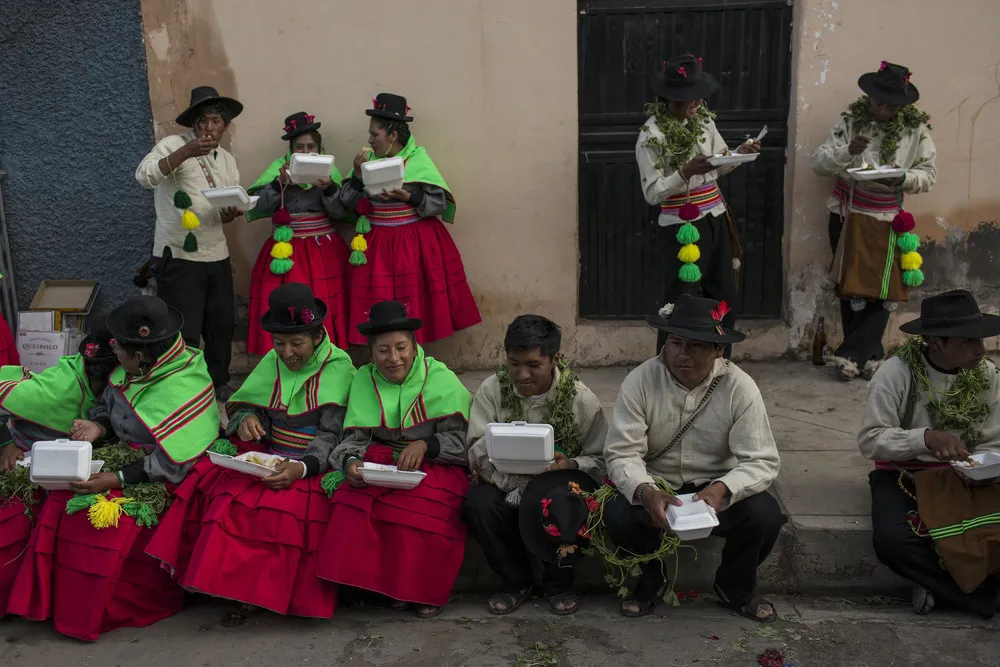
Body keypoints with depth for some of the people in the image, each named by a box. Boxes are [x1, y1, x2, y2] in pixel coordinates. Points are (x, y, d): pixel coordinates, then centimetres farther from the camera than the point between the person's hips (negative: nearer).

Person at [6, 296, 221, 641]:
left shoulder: (183, 390, -24)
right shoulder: (134, 370, 0)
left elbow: (171, 465, -24)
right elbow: (109, 407, 17)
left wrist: (116, 479, -25)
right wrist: (98, 426, -7)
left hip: (163, 482, -8)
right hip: (127, 456, 8)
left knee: (105, 519, -28)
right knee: (61, 503, -12)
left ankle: (96, 613, -4)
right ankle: (53, 599, 3)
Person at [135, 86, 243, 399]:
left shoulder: (228, 160, 14)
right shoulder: (173, 145, -7)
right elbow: (143, 176, -24)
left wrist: (231, 214, -7)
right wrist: (186, 152, -32)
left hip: (217, 256, 7)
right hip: (178, 257, -7)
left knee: (222, 324, 15)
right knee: (184, 331, -4)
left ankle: (218, 382, 34)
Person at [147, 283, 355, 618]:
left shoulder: (338, 367, -5)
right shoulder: (272, 361, 11)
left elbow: (333, 434, -10)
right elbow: (241, 406, 17)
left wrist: (302, 467, -28)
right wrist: (246, 420, -9)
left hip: (315, 466, -5)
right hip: (269, 456, 5)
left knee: (288, 508, -33)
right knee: (227, 496, -22)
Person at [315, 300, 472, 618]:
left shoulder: (440, 378, -2)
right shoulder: (365, 379, 8)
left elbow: (465, 439, -5)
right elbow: (355, 437, 3)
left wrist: (425, 444, -22)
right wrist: (350, 461, -20)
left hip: (435, 465, -2)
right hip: (380, 461, 3)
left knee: (420, 511, -33)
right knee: (353, 504, -29)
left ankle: (425, 590, -7)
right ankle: (387, 582, -10)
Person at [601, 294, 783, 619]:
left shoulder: (740, 388, -14)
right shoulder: (640, 381, -14)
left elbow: (762, 461, -16)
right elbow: (621, 453, -17)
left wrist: (722, 490, -37)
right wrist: (645, 492, -39)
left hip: (716, 487, 1)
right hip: (656, 486, 0)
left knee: (765, 515, -26)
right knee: (618, 515, -30)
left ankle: (735, 588, 8)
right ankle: (648, 581, 6)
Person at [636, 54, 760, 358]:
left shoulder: (703, 119, 5)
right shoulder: (652, 134, -14)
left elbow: (720, 166, 14)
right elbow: (652, 193, -16)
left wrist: (740, 152, -5)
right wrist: (685, 172, -27)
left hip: (716, 218, 7)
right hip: (684, 225, -7)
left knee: (724, 297, 15)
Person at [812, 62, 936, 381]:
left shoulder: (916, 128, -3)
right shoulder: (850, 120, -4)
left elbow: (929, 174, 0)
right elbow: (818, 163, -7)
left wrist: (903, 178, -21)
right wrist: (847, 151, -26)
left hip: (889, 221, 1)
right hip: (848, 217, 0)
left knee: (884, 292, -1)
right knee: (852, 289, 3)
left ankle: (851, 355, 10)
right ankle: (869, 355, 17)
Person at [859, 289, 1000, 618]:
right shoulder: (896, 372, -16)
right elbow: (869, 439, -18)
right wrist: (926, 438, -33)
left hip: (962, 477, 3)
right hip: (903, 474, -3)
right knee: (892, 541, -32)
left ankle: (940, 586, -1)